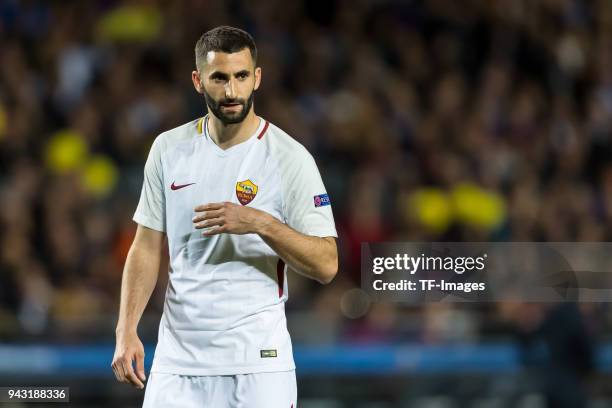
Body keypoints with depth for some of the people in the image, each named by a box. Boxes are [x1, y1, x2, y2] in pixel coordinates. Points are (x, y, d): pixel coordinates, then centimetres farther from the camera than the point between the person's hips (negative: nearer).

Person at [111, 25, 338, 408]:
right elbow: (147, 247, 10)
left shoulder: (289, 157, -7)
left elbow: (326, 265, -9)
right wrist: (127, 330, -1)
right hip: (177, 357, 3)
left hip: (258, 361, -3)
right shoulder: (169, 149, 5)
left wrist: (261, 224, -24)